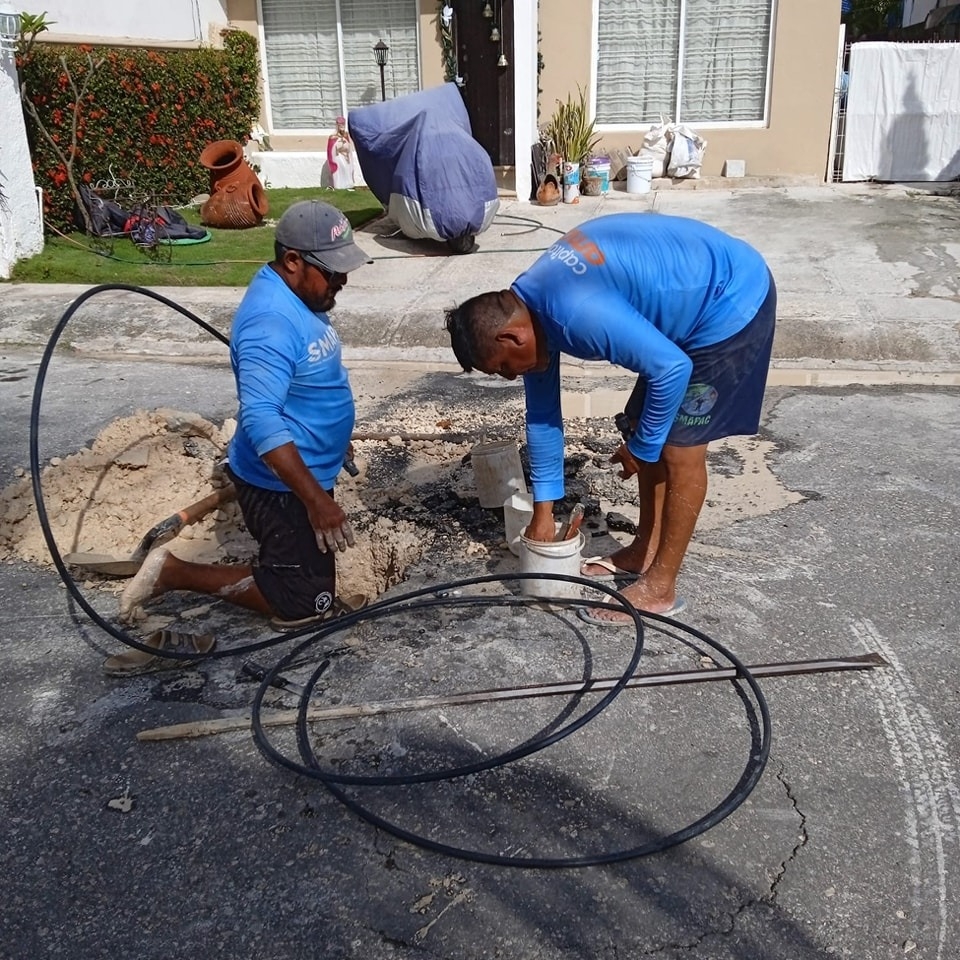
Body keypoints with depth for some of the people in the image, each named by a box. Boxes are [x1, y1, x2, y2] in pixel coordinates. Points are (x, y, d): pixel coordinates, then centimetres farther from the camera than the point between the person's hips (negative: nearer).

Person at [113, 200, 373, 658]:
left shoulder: (298, 295, 3)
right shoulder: (271, 322, -29)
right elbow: (262, 419, -36)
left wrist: (335, 438, 27)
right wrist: (316, 500, -35)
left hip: (305, 473, 10)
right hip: (280, 487, -10)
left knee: (313, 565, 28)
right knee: (305, 604, 0)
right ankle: (173, 571, 4)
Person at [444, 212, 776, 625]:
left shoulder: (578, 316, -32)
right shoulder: (527, 309, 0)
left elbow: (671, 369, -28)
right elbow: (542, 415, 8)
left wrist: (641, 446, -11)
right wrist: (543, 511, 12)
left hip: (731, 301, -9)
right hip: (694, 294, 9)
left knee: (679, 449, -4)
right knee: (648, 431, 14)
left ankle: (660, 588, 10)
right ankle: (644, 551, 30)